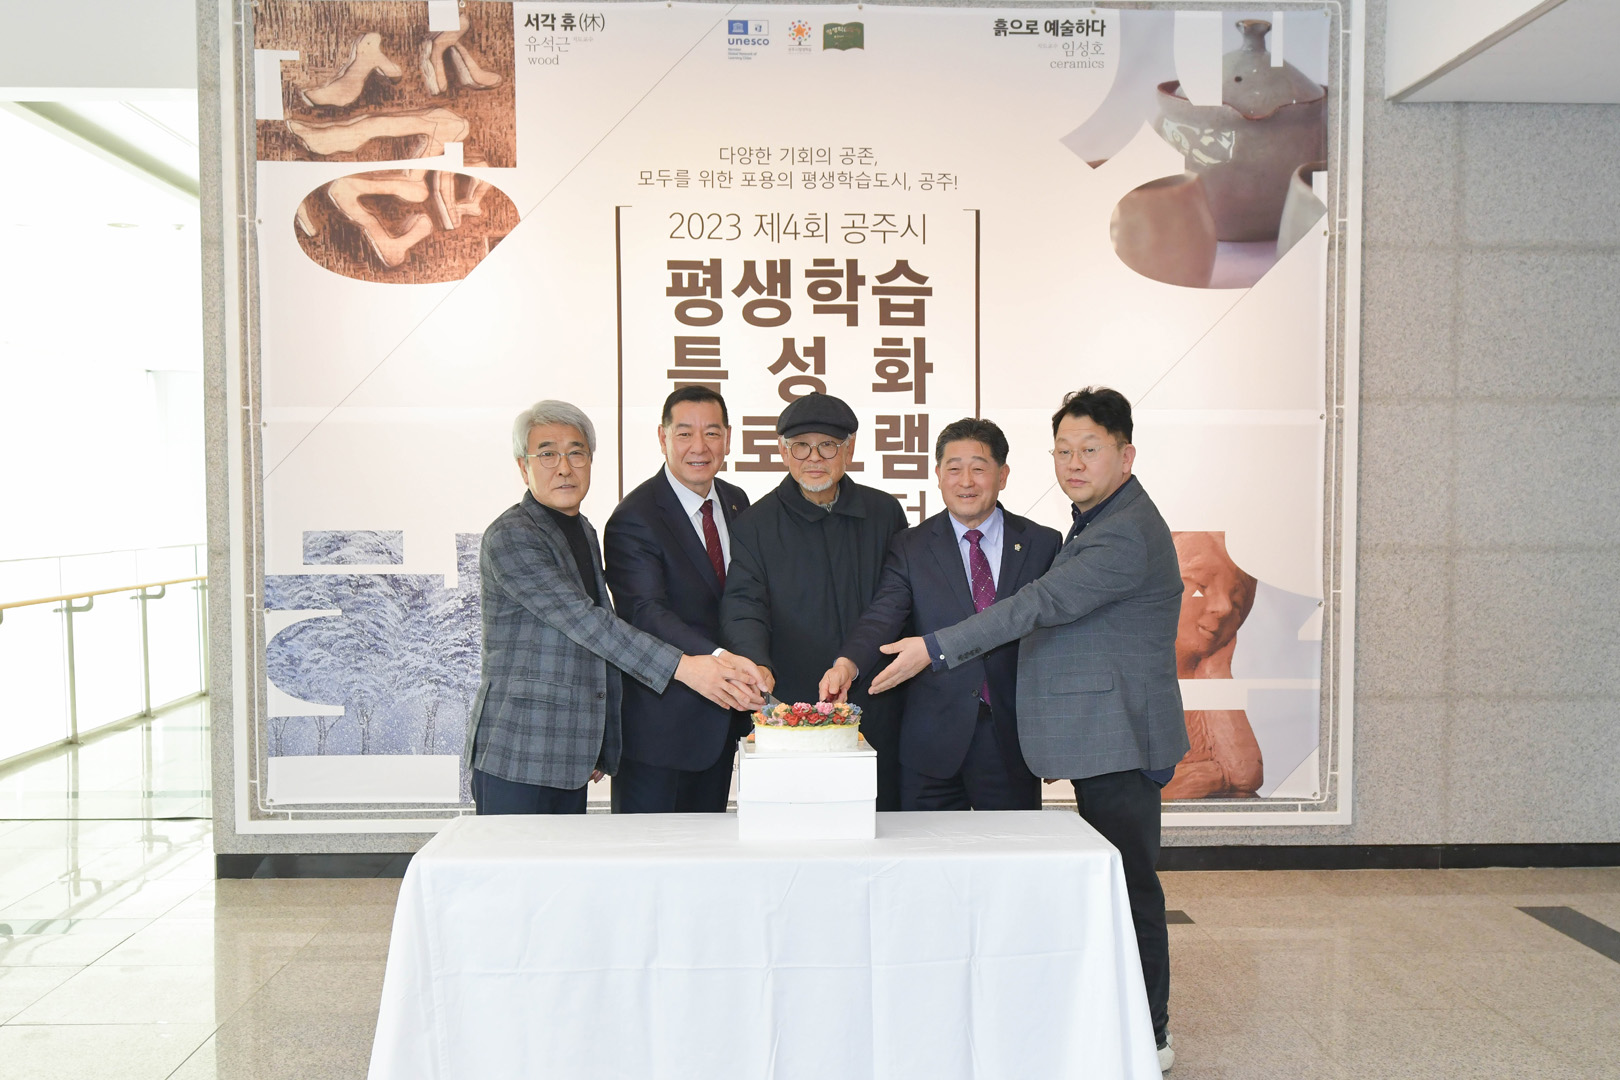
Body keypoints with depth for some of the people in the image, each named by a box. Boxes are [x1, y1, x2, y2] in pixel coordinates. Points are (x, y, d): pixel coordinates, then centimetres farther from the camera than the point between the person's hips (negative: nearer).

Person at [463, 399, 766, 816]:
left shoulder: (584, 532, 15)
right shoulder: (510, 538, -12)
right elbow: (583, 622, -22)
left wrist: (602, 750, 18)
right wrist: (683, 667, -29)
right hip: (516, 756, -7)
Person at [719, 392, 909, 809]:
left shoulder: (885, 513, 9)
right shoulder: (756, 524, 2)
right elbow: (743, 608, -8)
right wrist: (757, 666, -28)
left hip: (876, 713, 2)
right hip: (790, 711, -2)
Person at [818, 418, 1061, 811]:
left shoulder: (1043, 544, 5)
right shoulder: (909, 548, 3)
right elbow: (883, 616, -11)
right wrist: (847, 664, -31)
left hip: (1013, 737, 1)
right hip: (933, 744, 0)